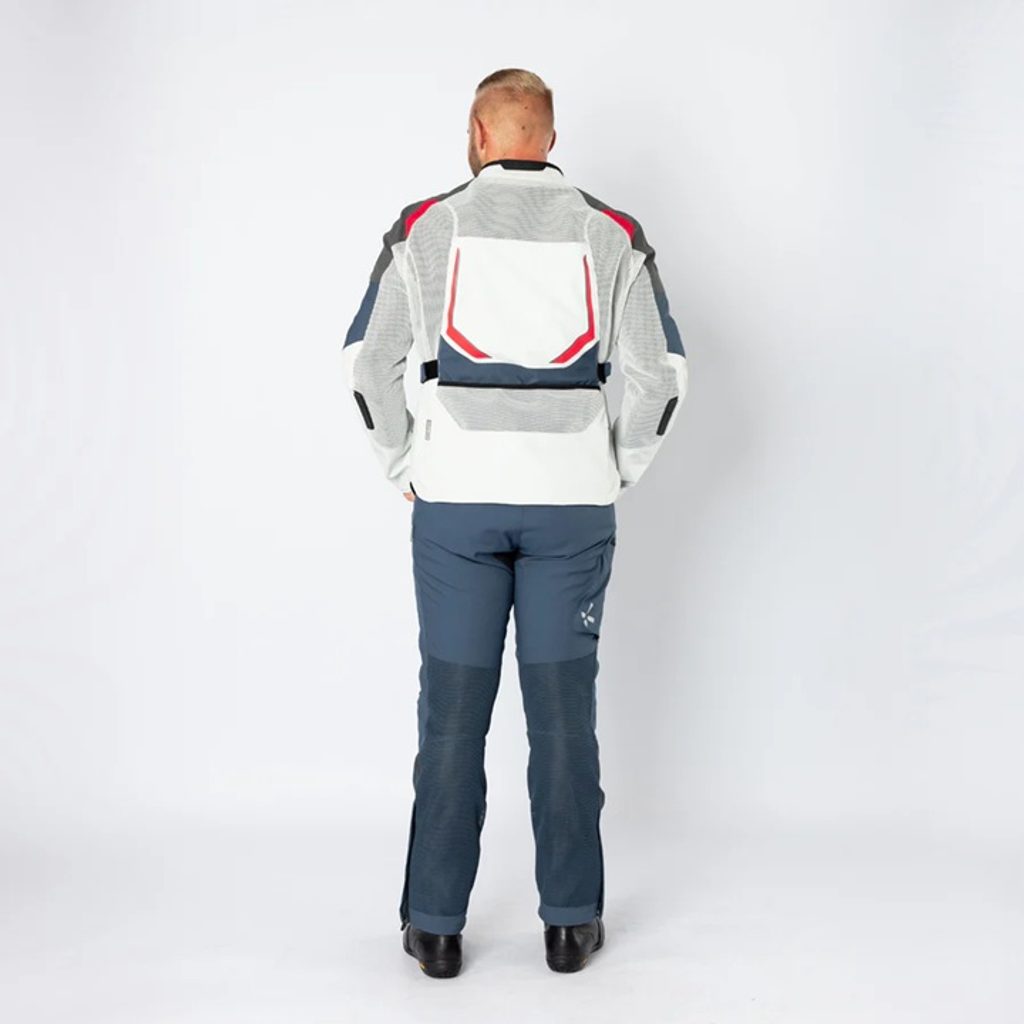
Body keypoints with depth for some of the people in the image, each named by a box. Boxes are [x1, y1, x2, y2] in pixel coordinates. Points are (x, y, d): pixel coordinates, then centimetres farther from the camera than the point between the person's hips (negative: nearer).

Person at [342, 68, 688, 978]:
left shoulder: (426, 226, 2)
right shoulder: (612, 233, 4)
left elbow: (368, 361, 1)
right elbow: (662, 371, 0)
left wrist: (404, 468, 11)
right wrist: (618, 476, 10)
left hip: (456, 496, 0)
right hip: (571, 498, 1)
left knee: (453, 707, 5)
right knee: (563, 706, 6)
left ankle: (436, 926, 11)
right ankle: (571, 922, 13)